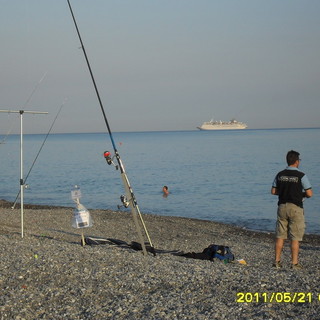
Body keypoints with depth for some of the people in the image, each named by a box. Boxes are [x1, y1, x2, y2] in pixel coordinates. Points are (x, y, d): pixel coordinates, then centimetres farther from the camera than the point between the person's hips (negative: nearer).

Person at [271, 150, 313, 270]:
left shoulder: (280, 175, 4)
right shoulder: (301, 176, -10)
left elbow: (273, 191, 9)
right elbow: (309, 194, -11)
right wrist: (302, 194, 10)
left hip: (282, 206, 4)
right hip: (296, 208, -4)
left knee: (280, 236, 10)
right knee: (295, 238, 1)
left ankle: (277, 261, 12)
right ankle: (294, 263, 3)